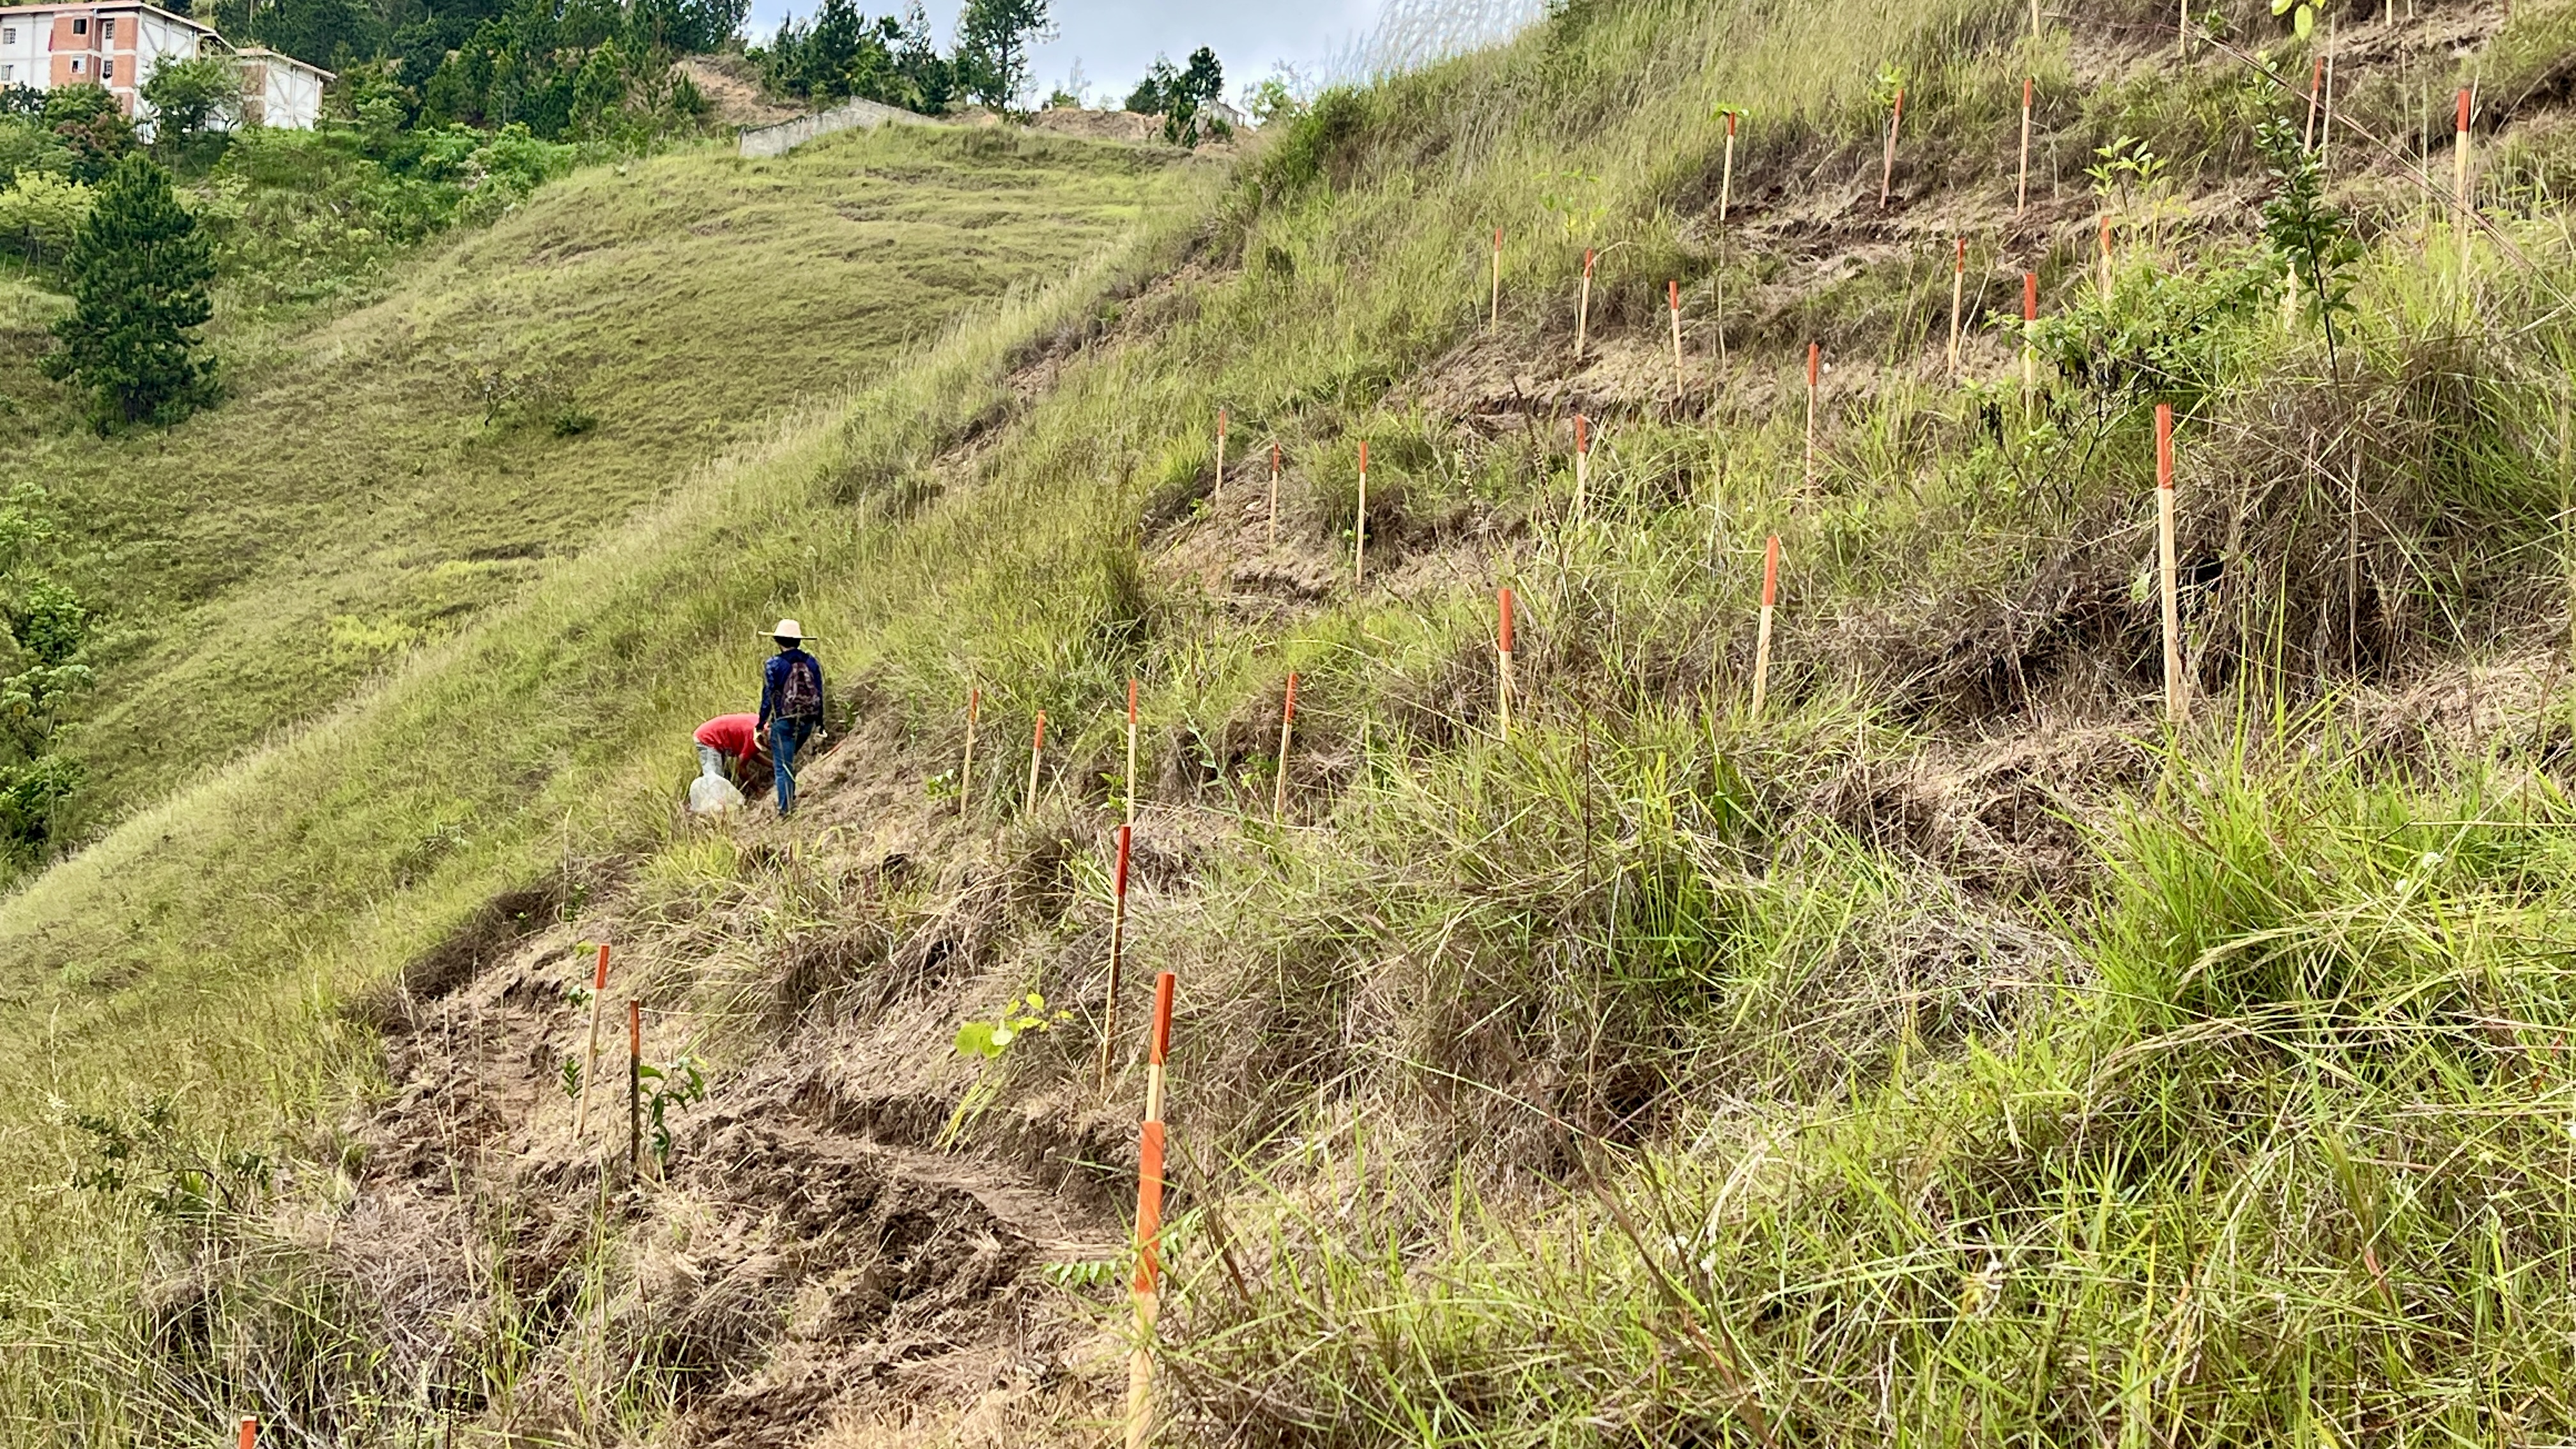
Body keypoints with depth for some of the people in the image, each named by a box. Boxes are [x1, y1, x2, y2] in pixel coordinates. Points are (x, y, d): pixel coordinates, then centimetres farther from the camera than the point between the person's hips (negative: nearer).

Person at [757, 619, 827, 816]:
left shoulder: (775, 664, -10)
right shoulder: (812, 663, 2)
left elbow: (768, 697, -7)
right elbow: (819, 695, 7)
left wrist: (762, 724, 2)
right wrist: (819, 724, 17)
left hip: (783, 723, -5)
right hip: (807, 722, 5)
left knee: (783, 766, 2)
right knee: (787, 761, 25)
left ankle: (785, 809, 0)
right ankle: (790, 800, 27)